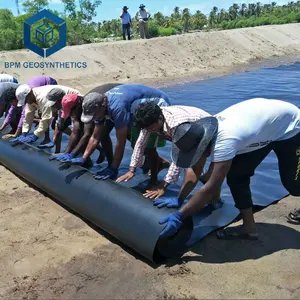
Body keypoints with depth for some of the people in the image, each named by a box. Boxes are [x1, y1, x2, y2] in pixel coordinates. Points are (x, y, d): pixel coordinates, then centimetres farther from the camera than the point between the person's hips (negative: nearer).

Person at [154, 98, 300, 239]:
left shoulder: (224, 141, -44)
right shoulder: (201, 132, -19)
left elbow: (210, 189, -43)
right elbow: (195, 172, -9)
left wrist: (179, 216, -42)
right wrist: (179, 200, -15)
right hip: (267, 122, 7)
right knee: (235, 176, -5)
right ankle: (249, 226, 7)